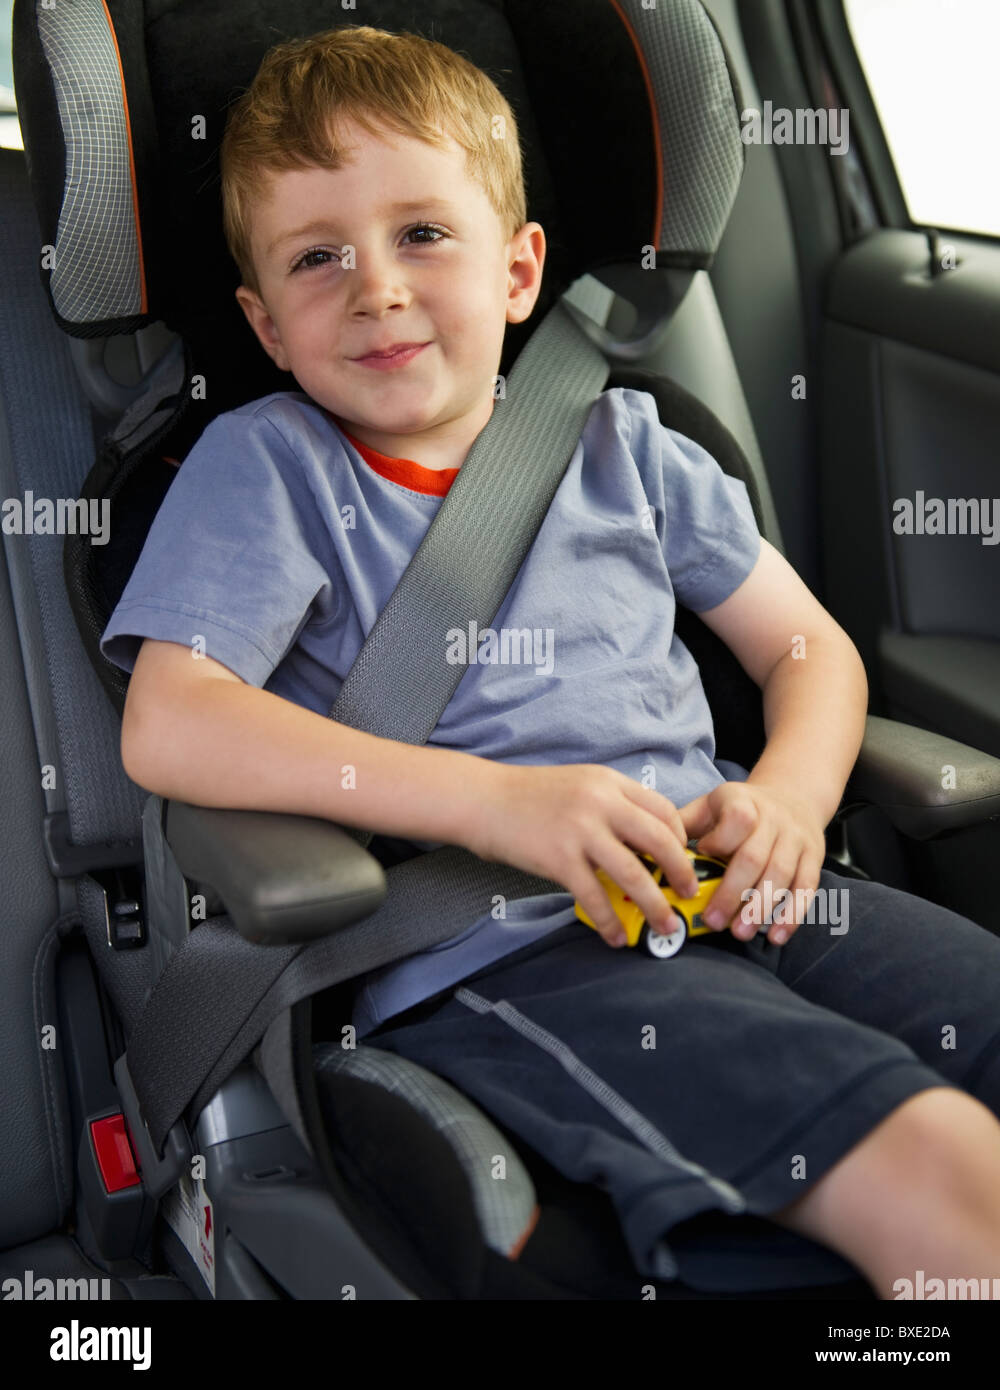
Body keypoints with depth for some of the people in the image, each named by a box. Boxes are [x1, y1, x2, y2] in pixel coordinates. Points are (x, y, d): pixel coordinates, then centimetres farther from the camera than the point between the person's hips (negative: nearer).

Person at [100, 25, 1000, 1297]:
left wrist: (786, 795, -4)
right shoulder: (264, 465, 3)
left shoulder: (621, 444, 15)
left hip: (730, 896, 6)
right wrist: (496, 803, -18)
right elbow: (166, 728, -10)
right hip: (487, 952, -5)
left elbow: (809, 647, 19)